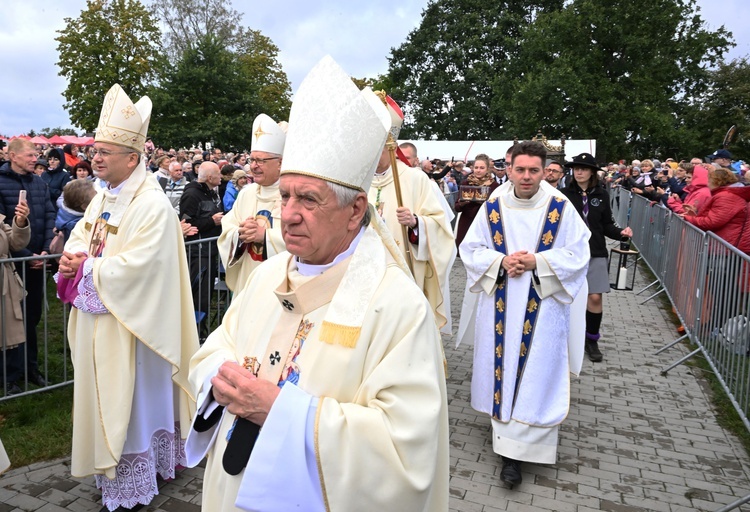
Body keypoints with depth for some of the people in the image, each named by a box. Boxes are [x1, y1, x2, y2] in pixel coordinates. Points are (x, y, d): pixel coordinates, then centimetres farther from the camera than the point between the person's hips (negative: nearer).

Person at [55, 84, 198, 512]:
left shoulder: (153, 206, -19)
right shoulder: (103, 198, 10)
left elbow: (134, 266, -26)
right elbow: (80, 239, 16)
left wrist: (87, 268, -14)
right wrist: (71, 259, -6)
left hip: (127, 325, -9)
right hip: (96, 319, 9)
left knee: (127, 402, 4)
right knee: (104, 399, 19)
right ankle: (112, 472, 37)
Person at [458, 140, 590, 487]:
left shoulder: (561, 208, -5)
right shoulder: (492, 206, 0)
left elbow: (578, 253, -3)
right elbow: (470, 248, 4)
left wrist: (537, 261, -16)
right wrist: (501, 261, -13)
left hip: (542, 307, -2)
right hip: (500, 306, 2)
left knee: (534, 372, -2)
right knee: (501, 364, 10)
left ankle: (515, 450, 5)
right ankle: (502, 425, 30)